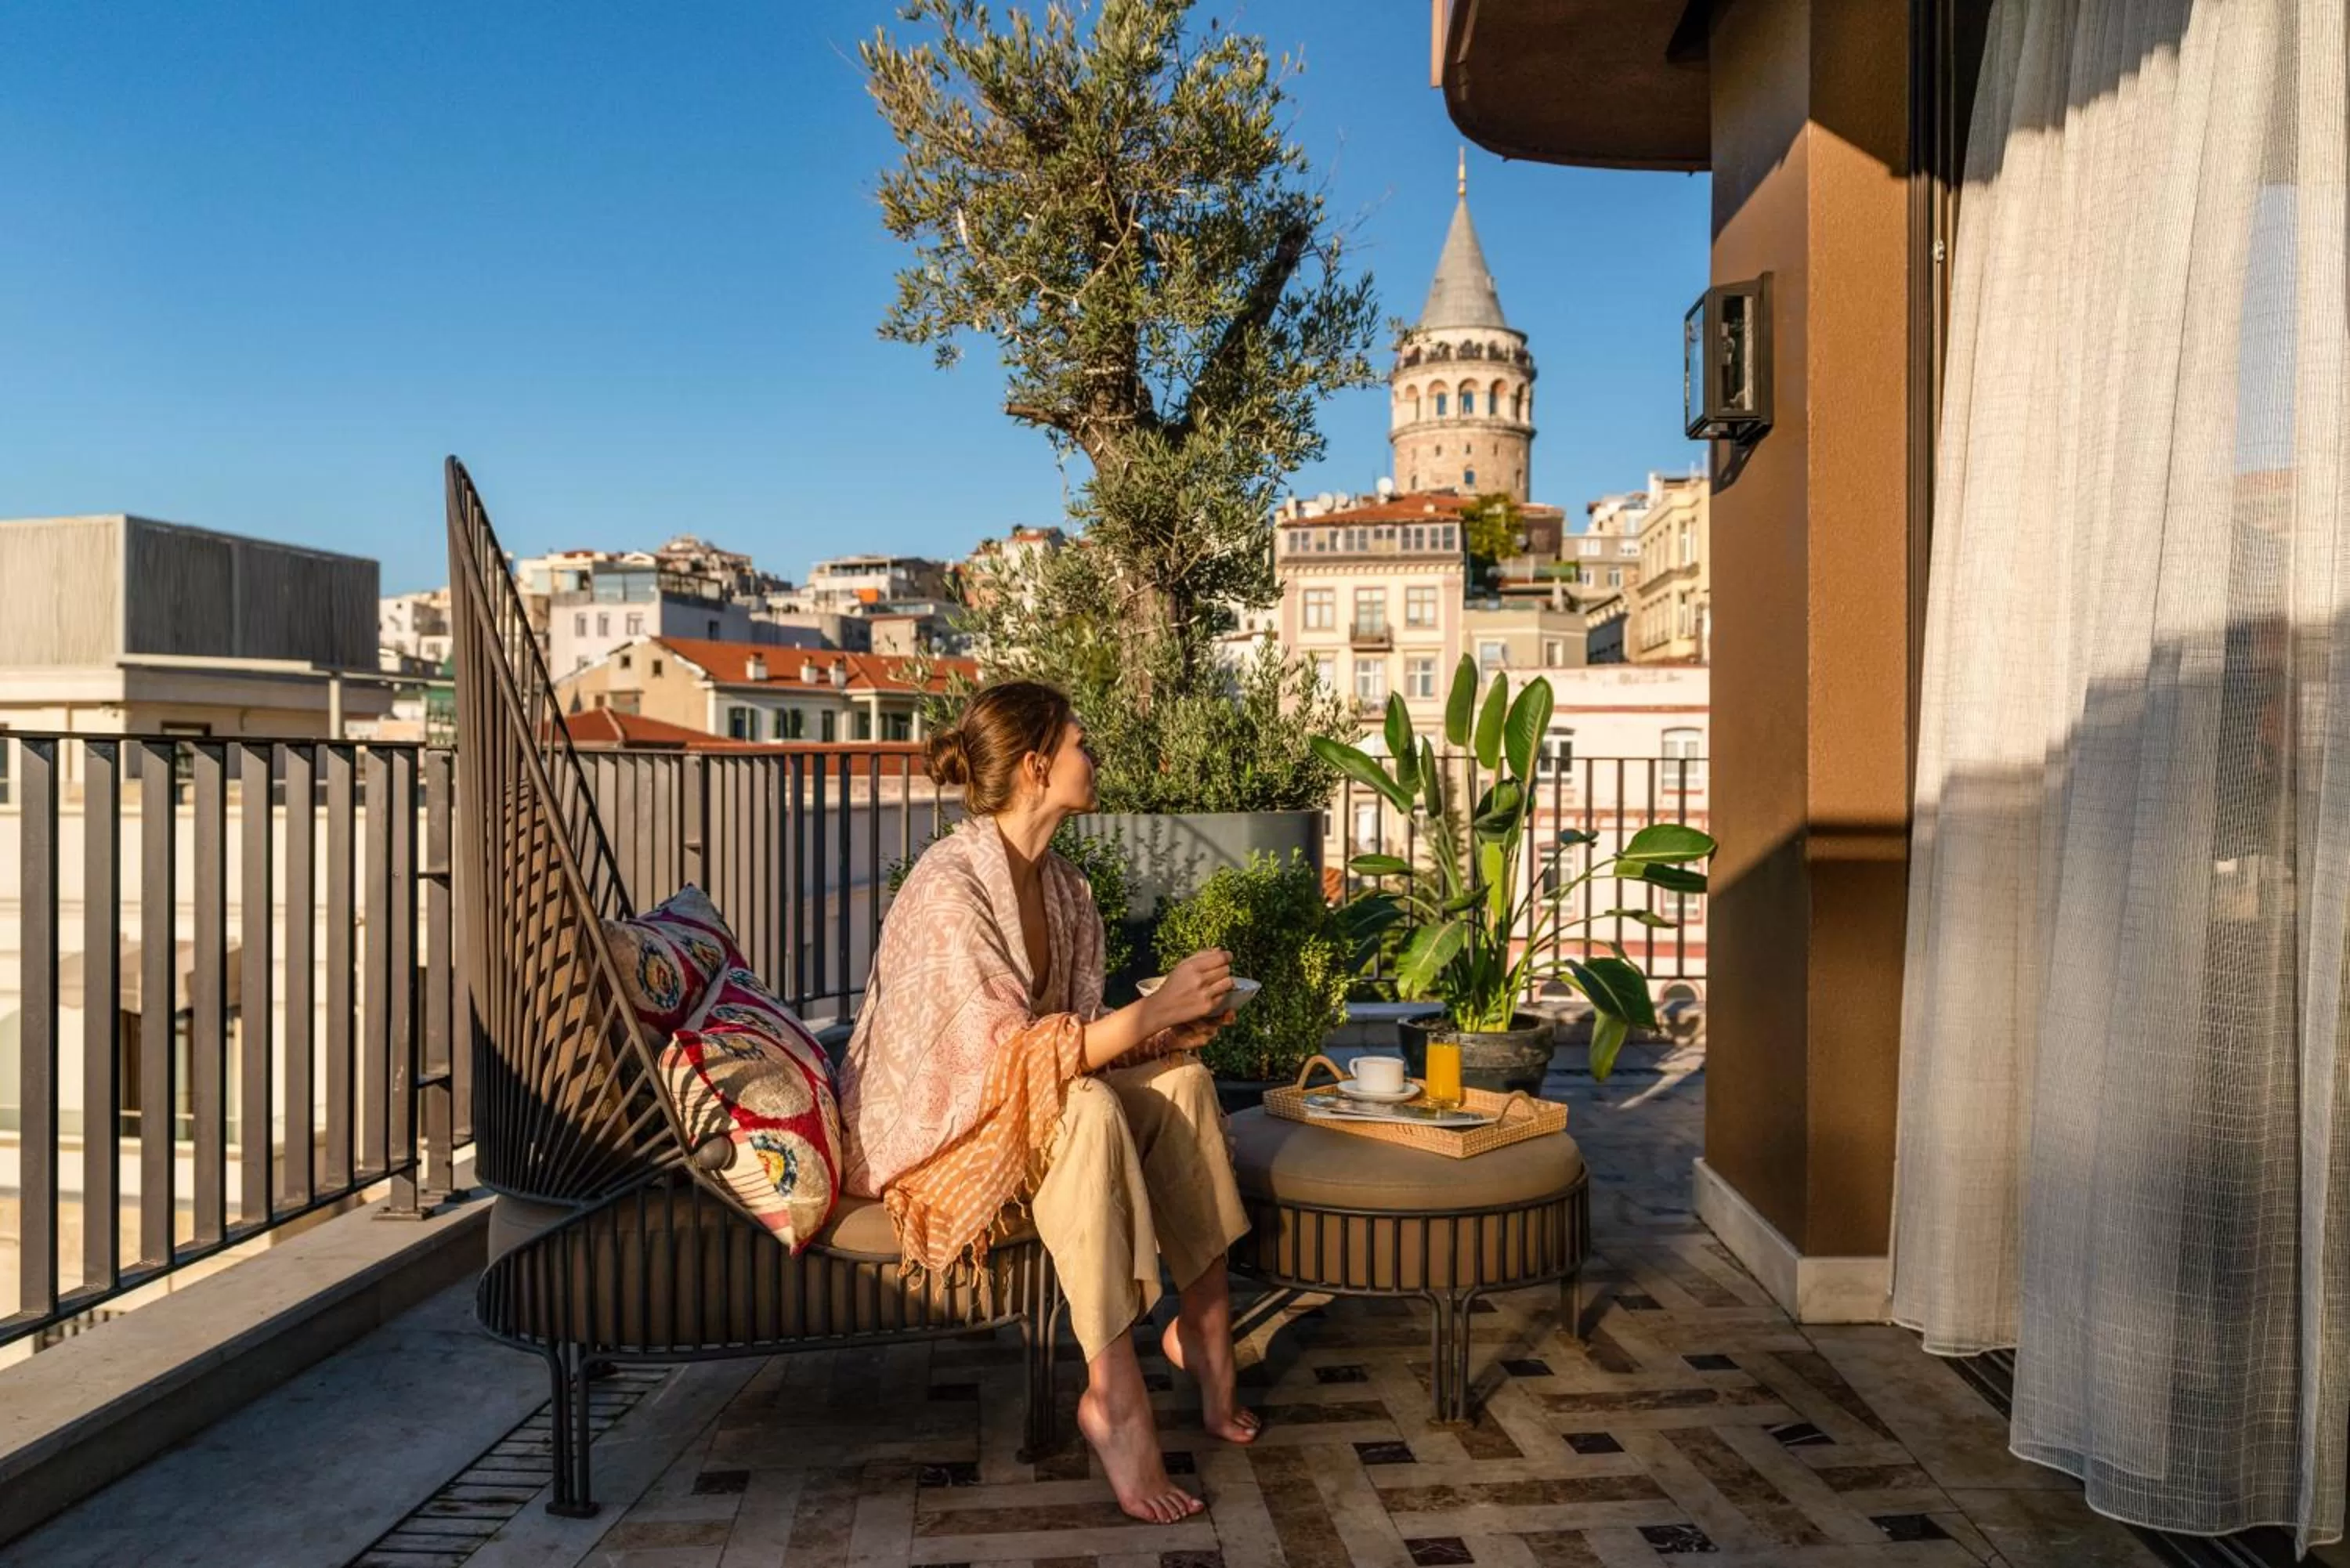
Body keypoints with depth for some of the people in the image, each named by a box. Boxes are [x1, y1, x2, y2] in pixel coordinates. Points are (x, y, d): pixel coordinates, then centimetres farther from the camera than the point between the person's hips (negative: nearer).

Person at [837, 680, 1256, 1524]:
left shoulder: (1066, 887, 3)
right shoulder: (947, 885, -24)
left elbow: (1078, 1041, 3)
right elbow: (1004, 1058, -30)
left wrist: (1177, 1018, -15)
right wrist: (1154, 1008, -30)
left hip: (1037, 1108, 8)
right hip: (925, 1128, -8)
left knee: (1181, 1076, -13)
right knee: (1085, 1109, -34)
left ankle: (1204, 1328, -6)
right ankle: (1113, 1395, -26)